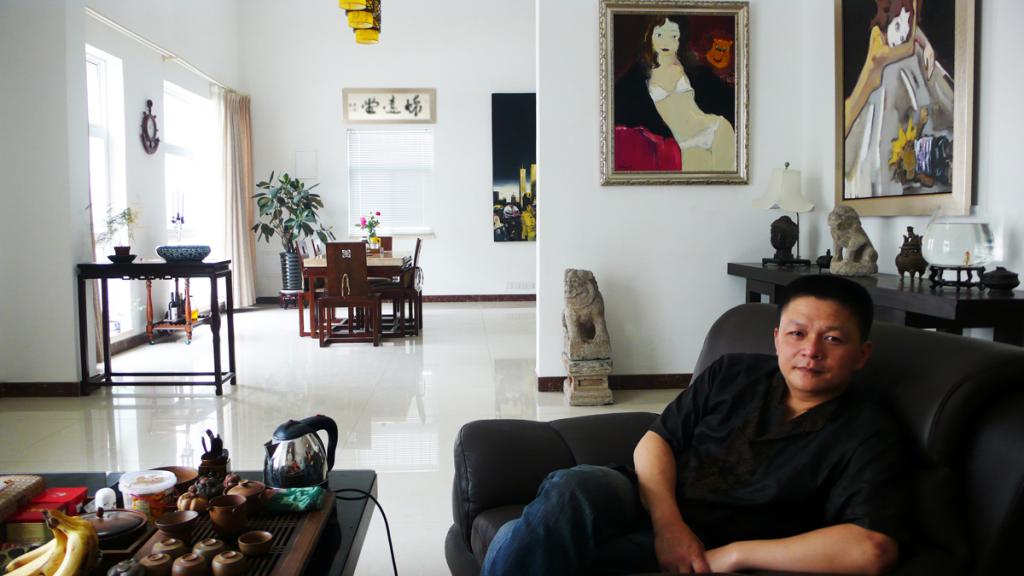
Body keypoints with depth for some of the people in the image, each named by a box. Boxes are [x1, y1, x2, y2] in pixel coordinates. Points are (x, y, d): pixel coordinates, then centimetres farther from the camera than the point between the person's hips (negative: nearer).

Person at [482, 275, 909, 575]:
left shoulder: (868, 435, -4)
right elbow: (655, 440, 7)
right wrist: (668, 523, -13)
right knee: (573, 488, -33)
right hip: (655, 503, 5)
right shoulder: (732, 375, 10)